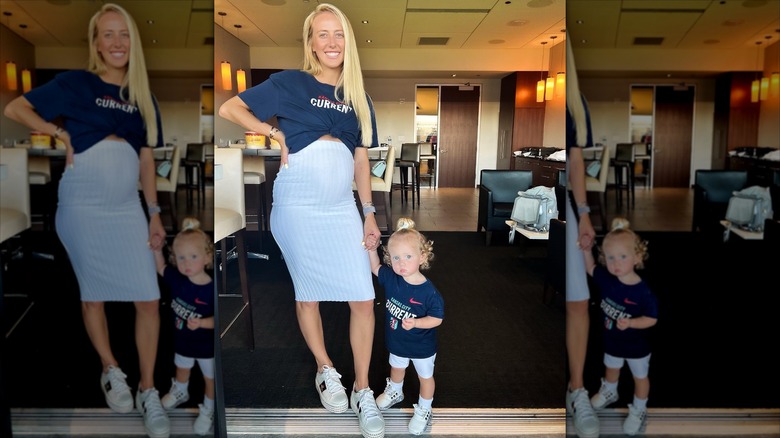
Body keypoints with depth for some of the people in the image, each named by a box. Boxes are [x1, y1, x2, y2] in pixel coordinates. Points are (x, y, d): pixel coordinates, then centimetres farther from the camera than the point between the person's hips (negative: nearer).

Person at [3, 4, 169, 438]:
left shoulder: (144, 98, 10)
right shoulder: (75, 83, -1)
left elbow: (146, 159, 11)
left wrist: (155, 214, 7)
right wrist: (62, 134, -12)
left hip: (128, 207, 3)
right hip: (83, 205, -3)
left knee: (149, 300, -2)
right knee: (94, 294, 10)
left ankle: (148, 390, 12)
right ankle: (111, 371, 31)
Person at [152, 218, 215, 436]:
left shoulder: (212, 289, -32)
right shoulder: (177, 278, -17)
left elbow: (217, 319, -25)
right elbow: (160, 267, 2)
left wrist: (201, 323, -42)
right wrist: (156, 248, -12)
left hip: (207, 346, -5)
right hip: (182, 341, 5)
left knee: (210, 379, 18)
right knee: (182, 370, 33)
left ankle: (208, 410, 43)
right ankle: (180, 392, 62)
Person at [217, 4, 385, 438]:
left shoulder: (359, 97, 12)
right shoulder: (289, 83, 0)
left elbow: (361, 159, 13)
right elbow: (229, 109, -2)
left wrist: (370, 214, 9)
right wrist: (277, 134, -10)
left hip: (343, 207, 3)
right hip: (298, 206, -3)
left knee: (364, 300, -1)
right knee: (308, 294, 9)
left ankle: (363, 390, 15)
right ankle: (326, 371, 32)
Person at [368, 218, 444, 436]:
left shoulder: (429, 292, -32)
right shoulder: (391, 277, -18)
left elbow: (437, 318, -23)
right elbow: (375, 267, 1)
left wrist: (415, 323, -38)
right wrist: (371, 249, -14)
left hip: (422, 346, -5)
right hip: (397, 341, 5)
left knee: (425, 376, 20)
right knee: (396, 368, 31)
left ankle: (424, 410, 42)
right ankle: (394, 392, 60)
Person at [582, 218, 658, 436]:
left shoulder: (643, 291, -33)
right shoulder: (606, 278, -18)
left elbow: (652, 319, -23)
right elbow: (590, 268, 1)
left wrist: (630, 323, -39)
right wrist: (586, 249, -15)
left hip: (637, 345, -4)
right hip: (612, 340, 5)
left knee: (640, 377, 21)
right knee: (611, 369, 31)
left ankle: (639, 410, 44)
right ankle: (609, 392, 59)